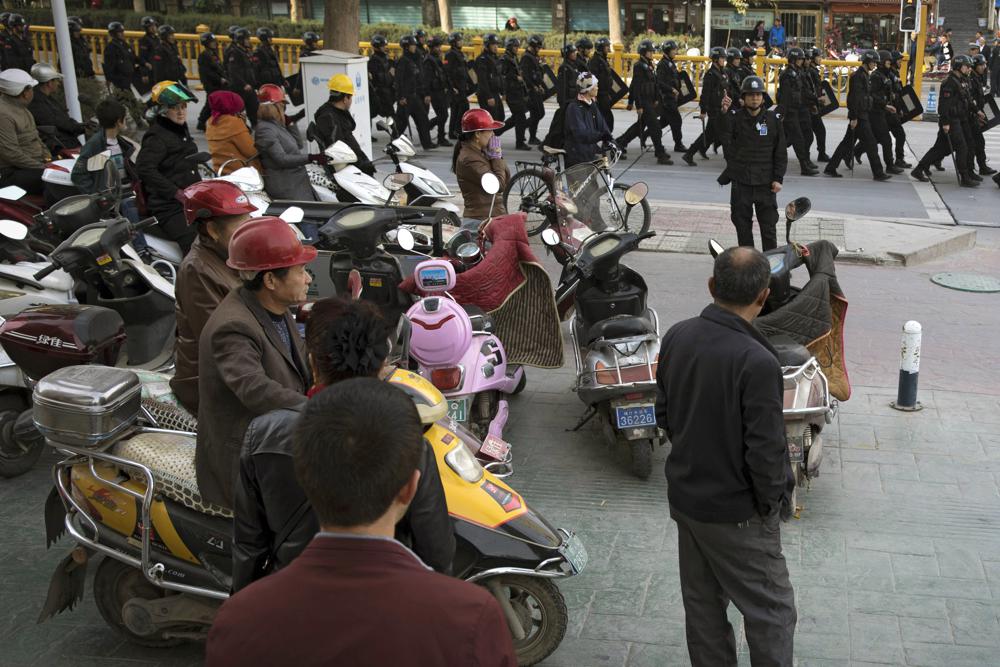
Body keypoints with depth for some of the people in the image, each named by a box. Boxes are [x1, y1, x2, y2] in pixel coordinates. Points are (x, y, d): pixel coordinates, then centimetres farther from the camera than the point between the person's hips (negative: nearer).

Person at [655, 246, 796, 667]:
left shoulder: (676, 337, -6)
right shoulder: (756, 362, -28)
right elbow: (765, 449, -23)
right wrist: (772, 502, -6)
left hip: (684, 497, 7)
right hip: (737, 513, -7)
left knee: (702, 604, 20)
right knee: (772, 613, 10)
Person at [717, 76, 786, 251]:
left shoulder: (773, 119, 2)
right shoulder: (735, 117, 0)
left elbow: (781, 152, 5)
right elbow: (724, 138, -21)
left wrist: (778, 179, -3)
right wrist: (724, 112, -34)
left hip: (765, 183, 0)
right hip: (740, 183, 0)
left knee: (768, 226, 3)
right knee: (742, 225, 9)